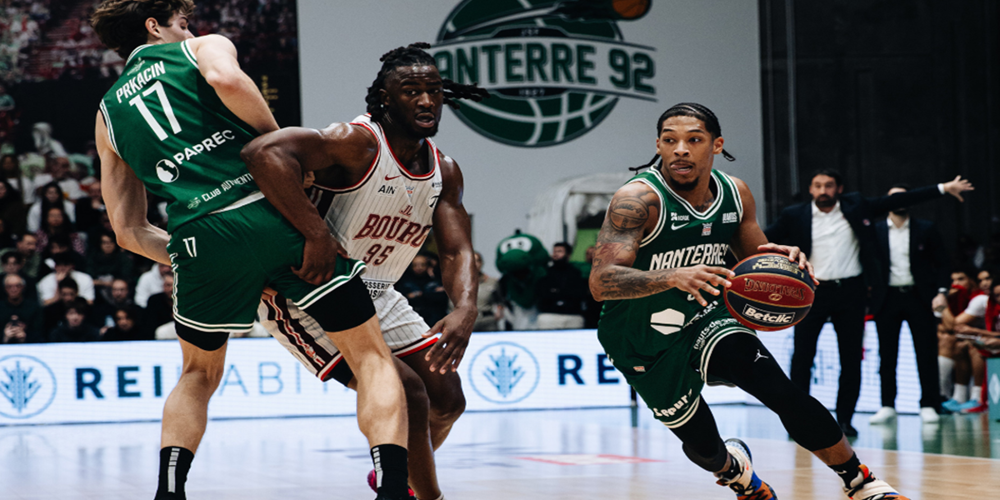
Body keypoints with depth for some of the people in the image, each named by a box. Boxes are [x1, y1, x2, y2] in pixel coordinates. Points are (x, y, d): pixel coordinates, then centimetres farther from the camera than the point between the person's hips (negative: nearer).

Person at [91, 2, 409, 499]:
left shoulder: (108, 113, 28)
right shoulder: (205, 47, 18)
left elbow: (128, 230, 23)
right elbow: (226, 79, -9)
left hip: (199, 235, 3)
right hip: (275, 212, -3)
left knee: (198, 374, 28)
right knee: (372, 357, 5)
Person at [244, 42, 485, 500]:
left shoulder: (444, 171, 1)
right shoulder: (358, 143, -24)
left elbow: (457, 251, -6)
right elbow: (263, 152, -39)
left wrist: (465, 310, -28)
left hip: (375, 295, 8)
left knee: (447, 399, 10)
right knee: (406, 394, -21)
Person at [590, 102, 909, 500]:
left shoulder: (735, 195, -6)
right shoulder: (640, 199, -25)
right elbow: (601, 282, -35)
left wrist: (786, 260, -18)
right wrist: (674, 277, -52)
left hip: (704, 319, 4)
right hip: (644, 345, -4)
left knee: (784, 394, -16)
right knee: (702, 445, 4)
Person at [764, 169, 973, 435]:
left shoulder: (856, 207, 3)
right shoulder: (795, 216, 1)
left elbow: (897, 201, 4)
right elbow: (765, 238, 2)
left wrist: (943, 189, 3)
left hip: (850, 292, 1)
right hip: (813, 292, -1)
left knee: (852, 359, 4)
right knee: (802, 356, -3)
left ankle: (845, 418, 13)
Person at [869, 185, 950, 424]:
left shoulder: (925, 229, 5)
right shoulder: (875, 231, 5)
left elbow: (942, 261, 4)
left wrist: (941, 292, -6)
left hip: (919, 297, -1)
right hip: (887, 298, 1)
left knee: (926, 352, -1)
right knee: (886, 354, 3)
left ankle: (928, 405, 4)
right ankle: (887, 406, 8)